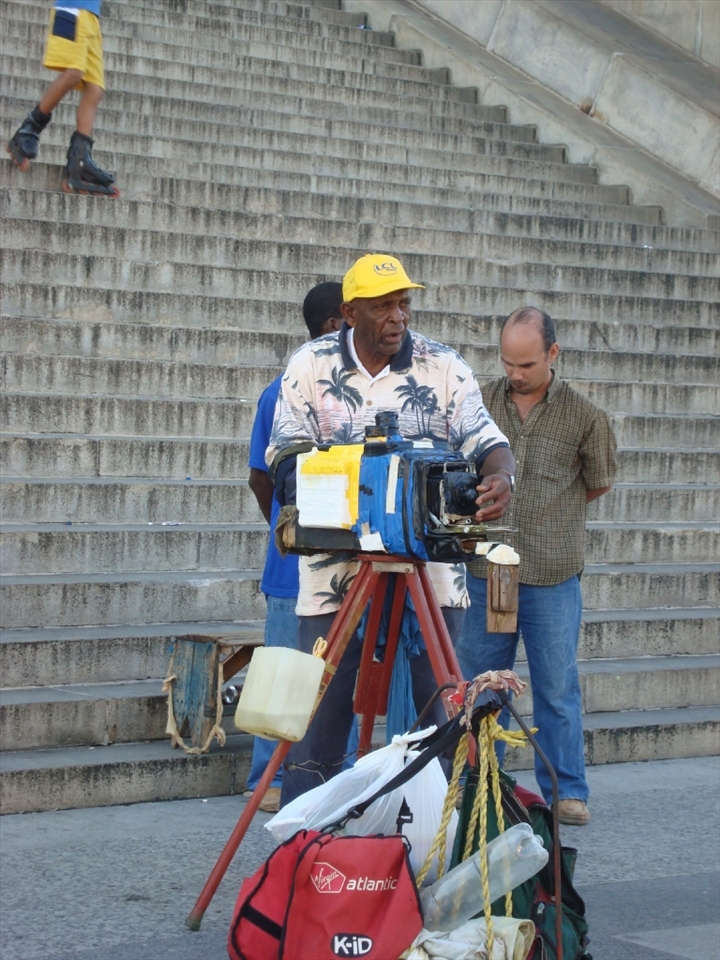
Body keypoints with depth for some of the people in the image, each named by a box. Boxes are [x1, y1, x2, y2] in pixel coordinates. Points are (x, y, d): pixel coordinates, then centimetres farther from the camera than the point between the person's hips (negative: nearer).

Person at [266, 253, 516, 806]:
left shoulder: (444, 367, 5)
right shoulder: (310, 366, 5)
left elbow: (485, 441, 0)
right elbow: (285, 453, 3)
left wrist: (501, 475, -23)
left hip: (431, 575, 1)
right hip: (336, 573, 0)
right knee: (317, 722, -2)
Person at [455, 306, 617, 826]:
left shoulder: (585, 416, -2)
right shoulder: (479, 403, 3)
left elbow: (598, 483, 12)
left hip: (553, 575, -2)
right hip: (485, 570, 2)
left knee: (558, 688, 3)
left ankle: (567, 791, 12)